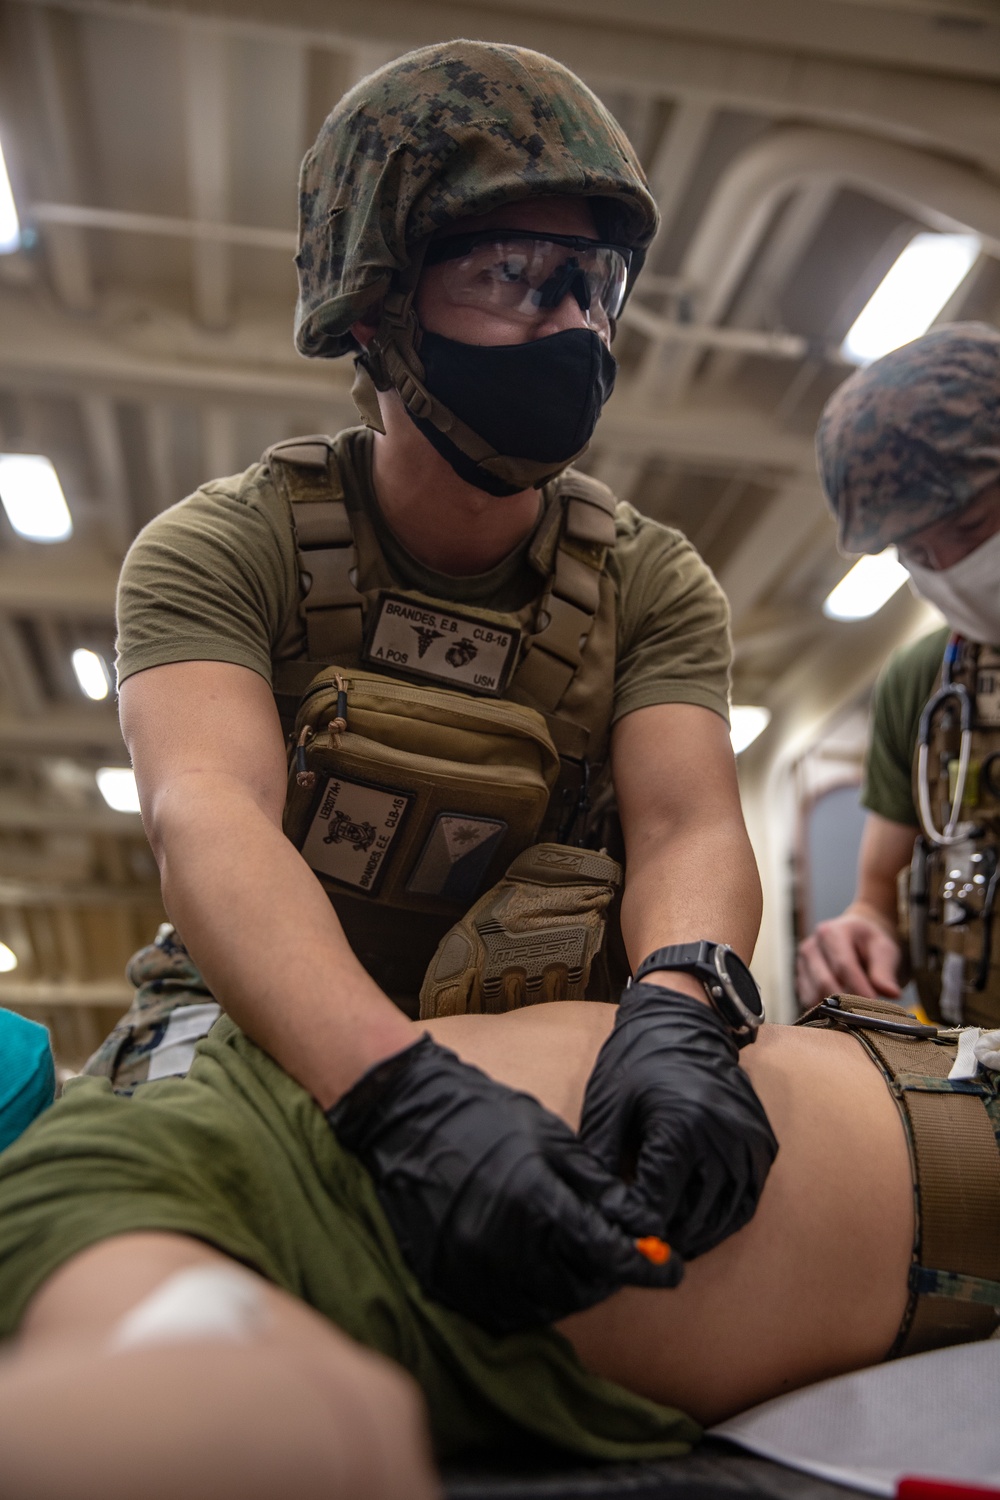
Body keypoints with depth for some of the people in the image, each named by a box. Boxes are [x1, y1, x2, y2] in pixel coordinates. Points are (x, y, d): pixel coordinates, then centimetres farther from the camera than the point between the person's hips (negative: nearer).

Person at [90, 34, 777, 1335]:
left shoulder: (656, 585, 0)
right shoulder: (219, 550, -10)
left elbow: (687, 826, -15)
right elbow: (210, 822, -28)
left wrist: (682, 1006, -39)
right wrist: (405, 1095, -46)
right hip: (267, 1051, -2)